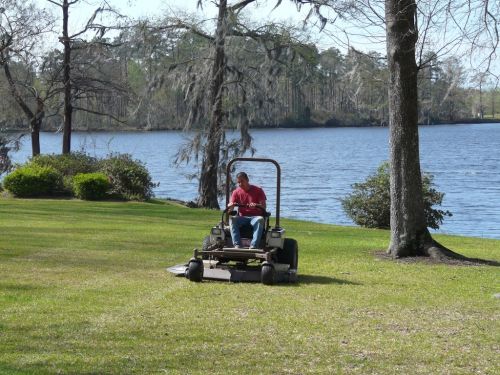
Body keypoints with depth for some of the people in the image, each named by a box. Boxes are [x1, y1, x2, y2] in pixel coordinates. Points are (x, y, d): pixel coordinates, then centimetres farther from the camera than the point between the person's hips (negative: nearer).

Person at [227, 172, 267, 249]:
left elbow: (263, 206, -6)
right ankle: (237, 245, -39)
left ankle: (254, 245, -44)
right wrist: (230, 205, -25)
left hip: (255, 217, -2)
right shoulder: (236, 192, 9)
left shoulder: (258, 190, 2)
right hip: (242, 217, 2)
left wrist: (256, 205, -29)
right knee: (232, 219, -30)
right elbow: (230, 206, 1)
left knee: (260, 219, -37)